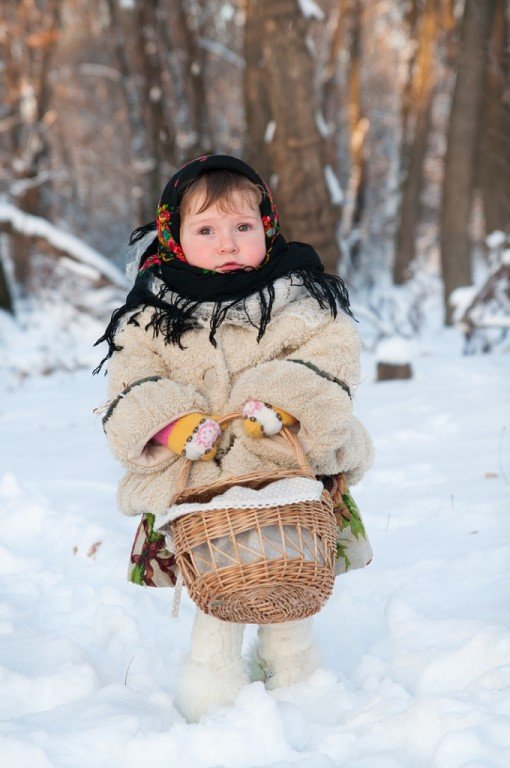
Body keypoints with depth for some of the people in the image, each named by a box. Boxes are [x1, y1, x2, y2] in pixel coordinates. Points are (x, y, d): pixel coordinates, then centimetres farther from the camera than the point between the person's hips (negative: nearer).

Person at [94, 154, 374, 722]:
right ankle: (214, 668, 14)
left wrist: (285, 402, -23)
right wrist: (170, 422, -19)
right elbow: (132, 381, 0)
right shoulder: (152, 315, 3)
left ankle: (290, 665, 29)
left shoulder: (301, 301, 0)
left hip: (290, 468, 0)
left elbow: (331, 354, -6)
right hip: (200, 474, 0)